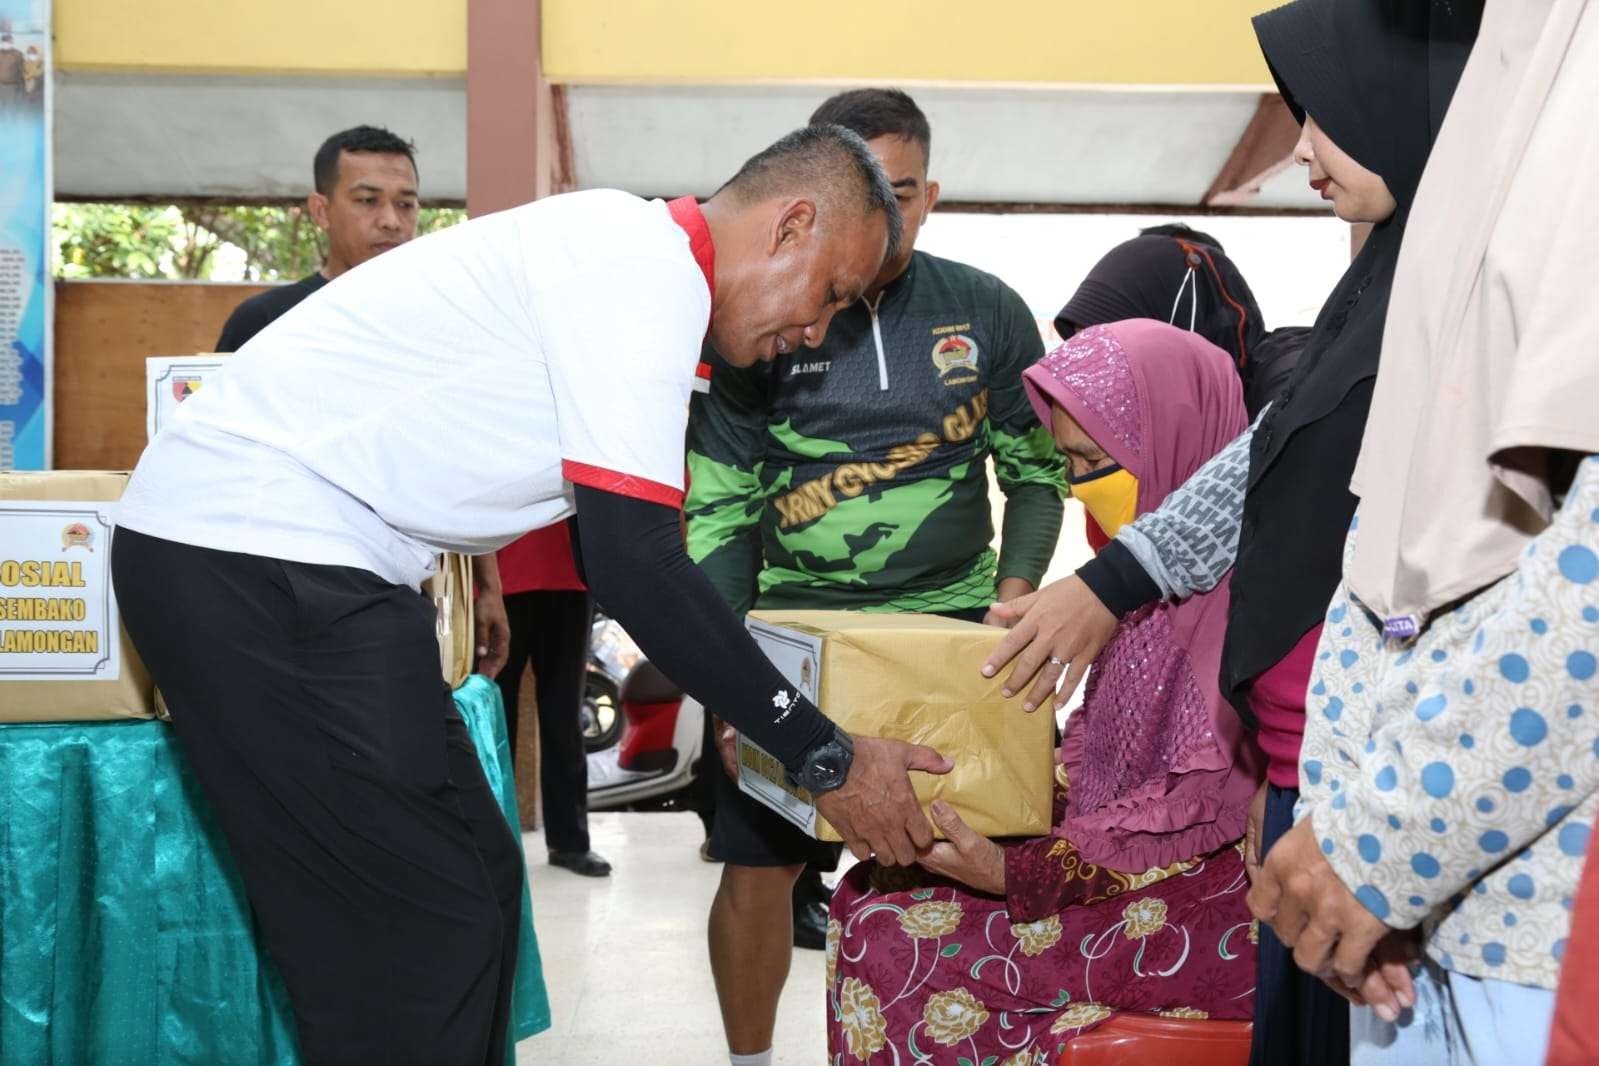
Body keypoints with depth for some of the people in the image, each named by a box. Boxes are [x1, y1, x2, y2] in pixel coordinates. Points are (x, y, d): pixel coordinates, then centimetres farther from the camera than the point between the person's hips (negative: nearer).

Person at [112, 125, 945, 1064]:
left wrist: (751, 712, 21)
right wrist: (824, 758, -14)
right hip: (265, 555, -10)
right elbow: (635, 564, -21)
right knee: (432, 919, -5)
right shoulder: (651, 267, -15)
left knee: (470, 882, 13)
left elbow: (619, 542, 22)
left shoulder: (625, 249, 16)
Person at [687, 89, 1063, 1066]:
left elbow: (1036, 469, 9)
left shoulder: (988, 313, 0)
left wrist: (1015, 594, -8)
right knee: (758, 870, 0)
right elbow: (717, 507, -4)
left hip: (951, 623, 1)